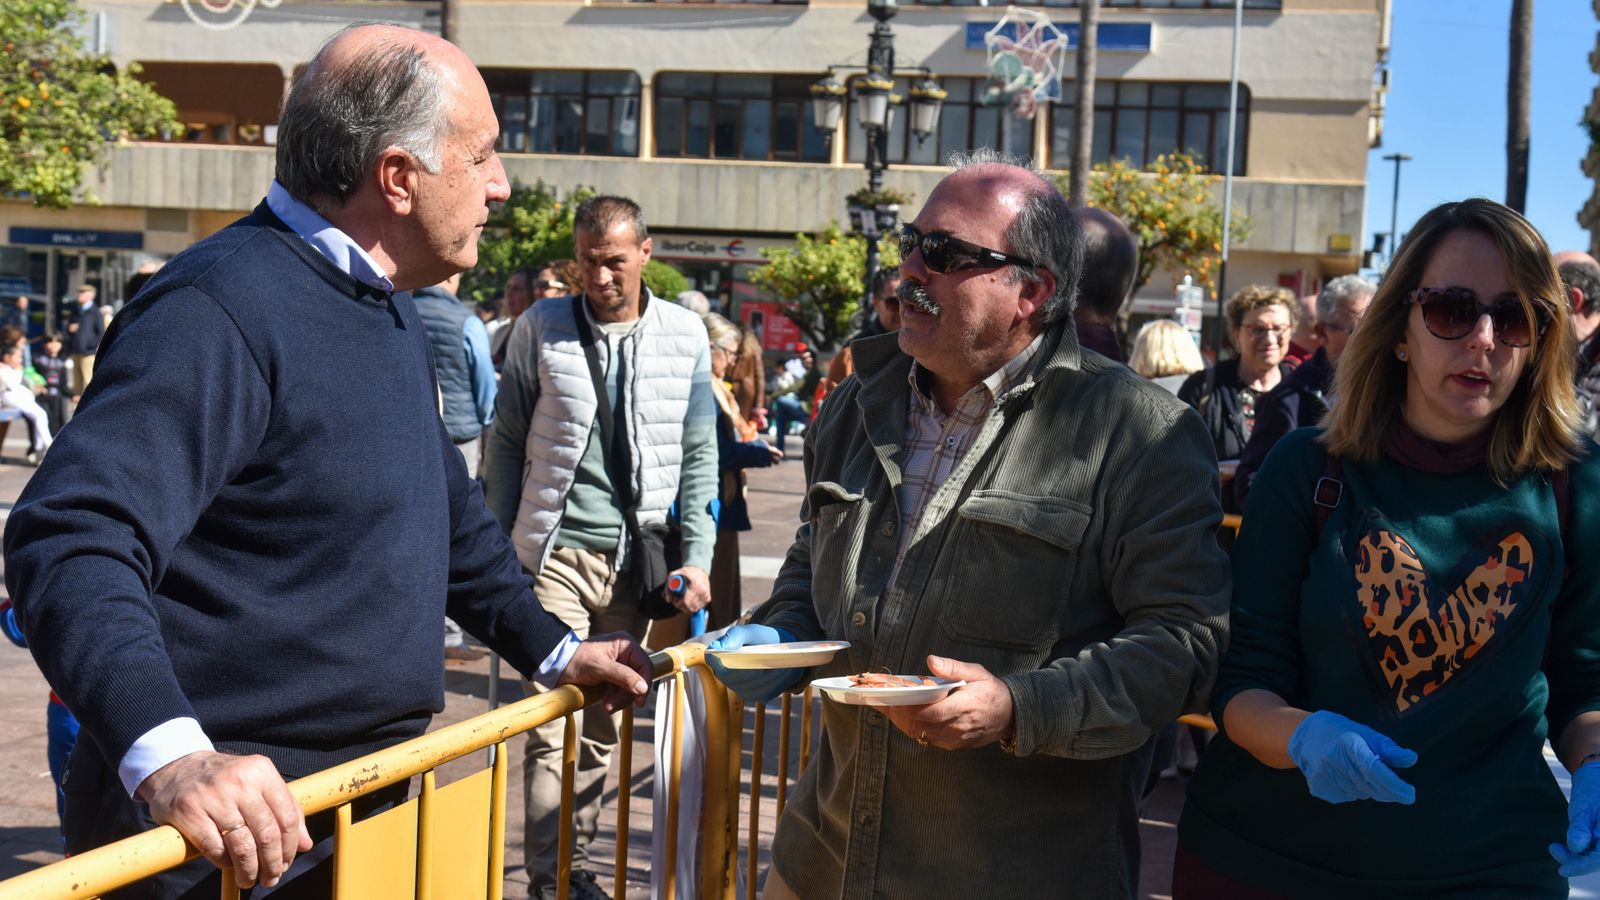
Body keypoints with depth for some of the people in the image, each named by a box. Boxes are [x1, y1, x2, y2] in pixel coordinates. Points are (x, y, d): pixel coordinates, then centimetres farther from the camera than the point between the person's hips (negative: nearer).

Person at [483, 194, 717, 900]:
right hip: (555, 550, -2)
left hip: (636, 554, 2)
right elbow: (506, 442, 7)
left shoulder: (684, 334, 4)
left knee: (602, 725, 9)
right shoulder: (541, 327, 1)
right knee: (552, 721, -7)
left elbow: (698, 455, 6)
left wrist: (697, 557, 0)